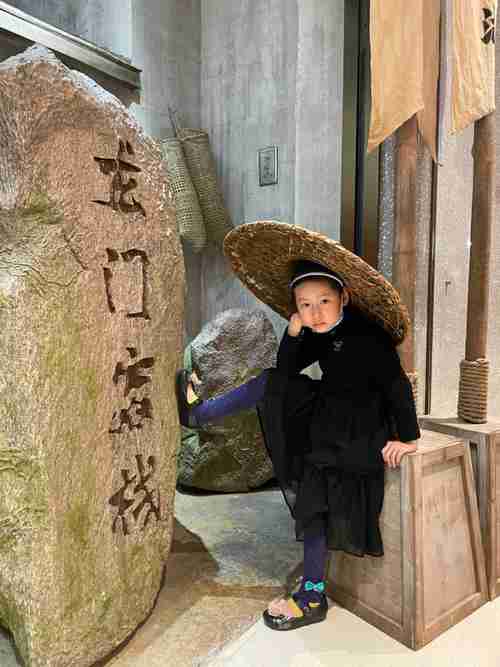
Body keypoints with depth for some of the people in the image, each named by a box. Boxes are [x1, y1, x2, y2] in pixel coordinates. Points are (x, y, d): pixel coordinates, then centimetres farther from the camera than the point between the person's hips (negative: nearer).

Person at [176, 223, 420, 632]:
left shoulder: (367, 334, -21)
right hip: (325, 418, 7)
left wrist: (407, 436, -15)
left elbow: (398, 384, -18)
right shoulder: (322, 334, 2)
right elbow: (287, 370, 3)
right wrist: (293, 331, -11)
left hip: (356, 431, -7)